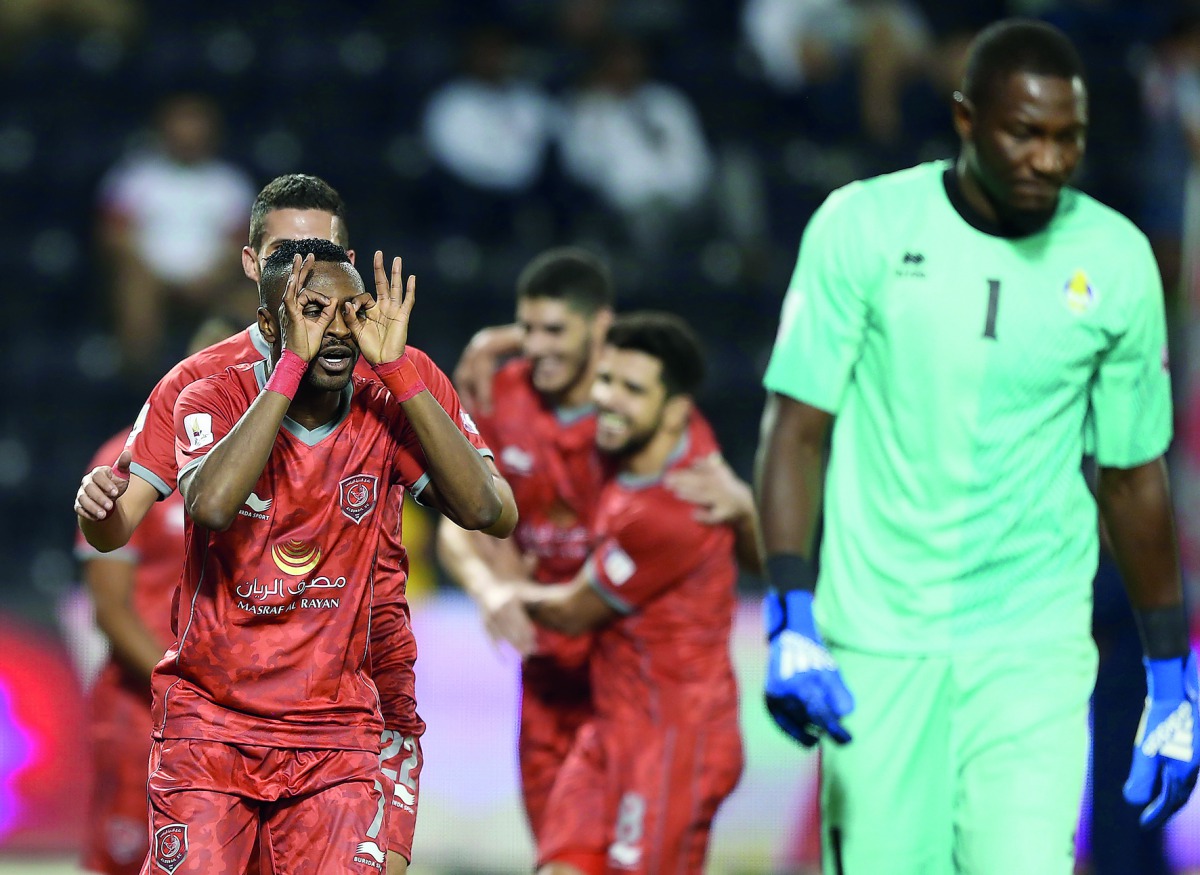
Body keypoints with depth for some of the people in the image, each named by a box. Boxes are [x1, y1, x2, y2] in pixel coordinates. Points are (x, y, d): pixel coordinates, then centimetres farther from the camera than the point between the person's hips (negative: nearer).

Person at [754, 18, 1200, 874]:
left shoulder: (1117, 262, 2)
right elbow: (796, 432, -2)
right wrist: (791, 621, -13)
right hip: (875, 643, 0)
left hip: (1035, 647, 1)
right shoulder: (862, 227, -4)